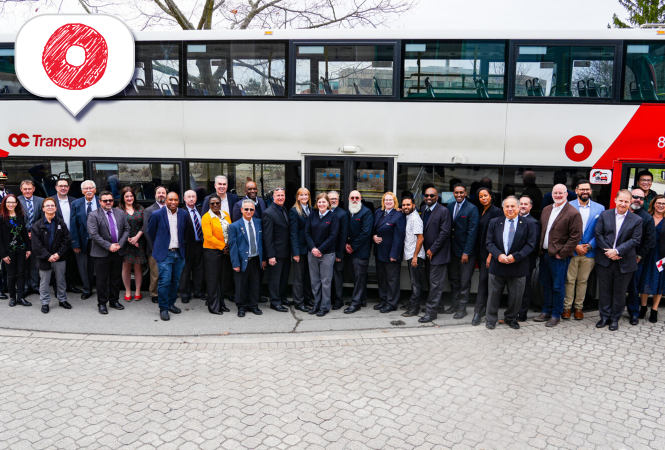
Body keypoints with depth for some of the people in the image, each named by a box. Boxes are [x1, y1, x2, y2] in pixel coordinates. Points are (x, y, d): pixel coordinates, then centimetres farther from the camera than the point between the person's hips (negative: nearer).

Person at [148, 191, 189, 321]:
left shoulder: (183, 214, 4)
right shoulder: (157, 214, -5)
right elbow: (150, 231, 7)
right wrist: (157, 245, 12)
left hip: (179, 253, 4)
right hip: (164, 254, -4)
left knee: (175, 281, 11)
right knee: (164, 281, -8)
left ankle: (171, 303, 26)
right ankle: (163, 308, 3)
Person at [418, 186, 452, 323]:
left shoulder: (443, 211, -10)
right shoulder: (423, 210, 12)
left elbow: (445, 233, -15)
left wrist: (432, 250, -14)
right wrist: (426, 250, 6)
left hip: (438, 254, -7)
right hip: (427, 253, 7)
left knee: (435, 284, -3)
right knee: (430, 282, 14)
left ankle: (431, 312, 1)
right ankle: (433, 306, 25)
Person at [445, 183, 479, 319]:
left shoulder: (472, 209, -10)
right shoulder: (450, 207, 7)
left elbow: (472, 231, -13)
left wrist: (466, 252, -15)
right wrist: (448, 248, 2)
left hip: (466, 251, -5)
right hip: (453, 250, 6)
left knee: (464, 281, 2)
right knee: (454, 279, 14)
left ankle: (462, 308, 13)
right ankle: (455, 304, 27)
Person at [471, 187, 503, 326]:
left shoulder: (496, 212, -10)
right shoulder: (480, 212, 13)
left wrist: (491, 254, -18)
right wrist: (477, 253, 11)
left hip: (489, 252, -7)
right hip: (480, 252, 7)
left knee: (483, 280, -7)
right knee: (483, 280, 12)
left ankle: (478, 312, -3)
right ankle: (484, 308, 21)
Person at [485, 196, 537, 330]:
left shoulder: (528, 224, 0)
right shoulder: (494, 223, 6)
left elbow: (530, 244, -5)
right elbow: (489, 242, 2)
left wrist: (515, 256, -17)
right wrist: (498, 255, -16)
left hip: (518, 266, -1)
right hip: (497, 265, 1)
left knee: (515, 295, 10)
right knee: (494, 293, 8)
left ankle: (511, 319, 30)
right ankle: (491, 319, 23)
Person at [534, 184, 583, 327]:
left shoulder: (573, 213, -10)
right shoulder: (546, 210, 11)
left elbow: (575, 237, -13)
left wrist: (561, 253, -14)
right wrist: (540, 247, 8)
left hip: (559, 256, -6)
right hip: (544, 254, 7)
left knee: (558, 287, 2)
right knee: (546, 285, 15)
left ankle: (556, 315, 15)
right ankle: (546, 311, 28)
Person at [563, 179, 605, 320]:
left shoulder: (599, 208, 5)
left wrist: (590, 246, -9)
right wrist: (575, 246, -10)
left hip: (589, 252, 2)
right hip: (571, 251, -1)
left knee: (583, 281, 11)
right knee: (569, 280, 4)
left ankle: (579, 307, 23)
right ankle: (567, 307, 16)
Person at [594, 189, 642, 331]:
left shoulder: (636, 220, -1)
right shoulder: (604, 215, 2)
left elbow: (635, 240, -7)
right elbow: (598, 235, -2)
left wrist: (617, 251, -17)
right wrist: (608, 251, -12)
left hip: (624, 263, -1)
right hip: (604, 261, 1)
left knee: (619, 292, 9)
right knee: (604, 290, 10)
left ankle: (615, 318, 23)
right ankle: (604, 316, 23)